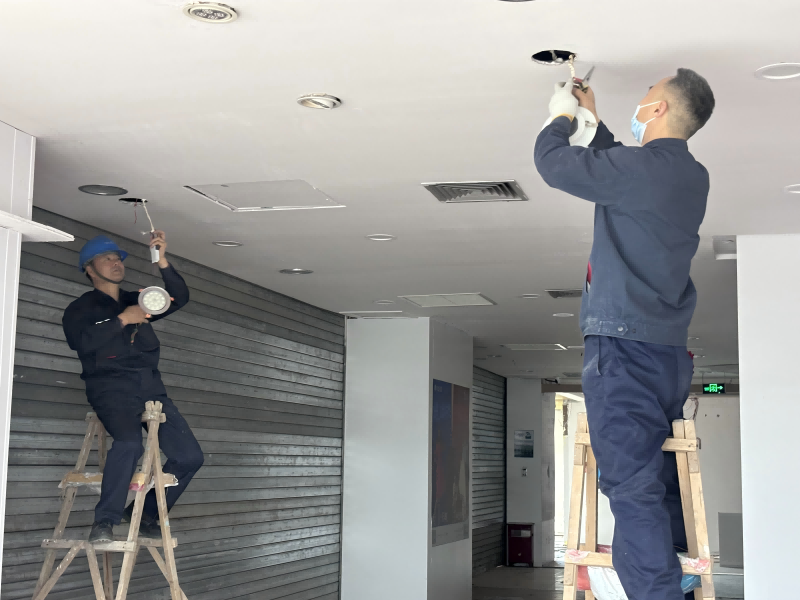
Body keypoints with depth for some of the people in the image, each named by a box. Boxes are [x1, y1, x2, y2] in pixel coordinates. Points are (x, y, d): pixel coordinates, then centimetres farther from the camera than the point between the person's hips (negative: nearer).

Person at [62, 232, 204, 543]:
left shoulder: (137, 301, 25)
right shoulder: (80, 308, 11)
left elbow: (180, 298, 11)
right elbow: (80, 342, -10)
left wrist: (162, 262, -1)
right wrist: (122, 320, -10)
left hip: (151, 387, 5)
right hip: (111, 386, -5)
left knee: (190, 456, -5)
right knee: (129, 442, -35)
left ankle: (146, 513, 11)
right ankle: (105, 521, -25)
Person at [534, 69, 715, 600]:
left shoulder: (643, 167, -14)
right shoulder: (694, 177, 12)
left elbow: (553, 162, -5)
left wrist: (564, 116, 14)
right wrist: (592, 118, 36)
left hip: (624, 343, -9)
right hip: (672, 346, 9)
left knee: (632, 485, -10)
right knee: (663, 475, 15)